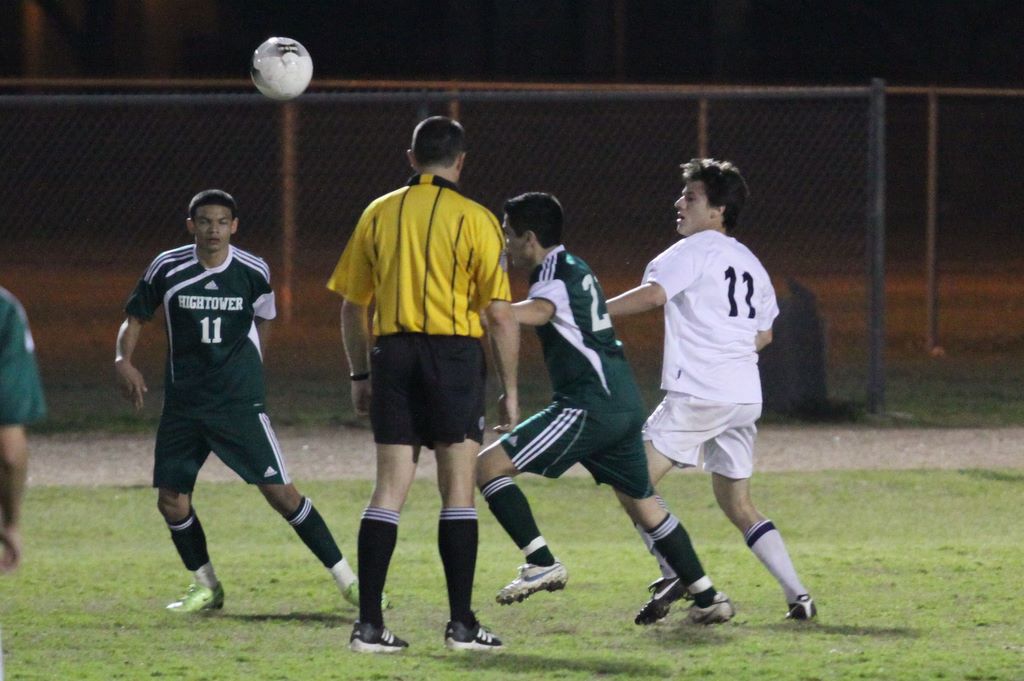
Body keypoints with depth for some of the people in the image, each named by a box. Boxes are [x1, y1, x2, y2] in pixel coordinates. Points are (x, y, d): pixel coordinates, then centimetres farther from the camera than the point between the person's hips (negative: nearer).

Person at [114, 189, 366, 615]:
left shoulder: (253, 272, -4)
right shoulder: (167, 269, -4)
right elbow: (135, 318, 6)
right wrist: (124, 360, -12)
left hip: (239, 402, -2)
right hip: (183, 402, 2)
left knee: (280, 491, -10)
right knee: (171, 500, 0)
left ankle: (345, 578, -3)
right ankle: (206, 587, 21)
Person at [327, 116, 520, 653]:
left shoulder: (378, 215, 8)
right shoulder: (475, 220, -2)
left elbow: (351, 305, 11)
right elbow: (500, 313, -5)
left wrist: (360, 375, 21)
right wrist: (509, 390, 2)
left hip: (392, 354, 3)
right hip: (454, 353, -3)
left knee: (390, 489, 5)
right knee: (458, 489, 2)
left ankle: (369, 623, 0)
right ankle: (461, 624, 1)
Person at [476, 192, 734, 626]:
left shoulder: (555, 272, -9)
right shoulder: (576, 269, 20)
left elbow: (537, 311, -32)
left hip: (589, 406, -10)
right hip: (624, 406, 10)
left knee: (489, 466, -9)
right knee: (641, 503, 21)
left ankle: (542, 563, -15)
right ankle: (708, 598, 22)